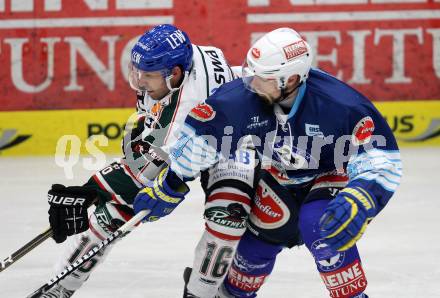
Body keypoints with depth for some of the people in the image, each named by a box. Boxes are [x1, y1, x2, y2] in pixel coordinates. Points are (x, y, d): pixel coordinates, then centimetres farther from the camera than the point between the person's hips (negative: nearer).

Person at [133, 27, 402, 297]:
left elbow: (383, 161, -32)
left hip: (329, 177, -4)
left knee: (323, 228, -30)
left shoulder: (340, 105, -35)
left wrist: (358, 204, -49)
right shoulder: (241, 97, -25)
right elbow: (199, 137, -9)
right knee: (259, 236, -7)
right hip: (278, 178, 4)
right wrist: (169, 186, -4)